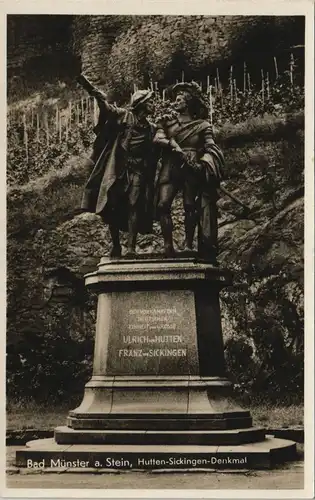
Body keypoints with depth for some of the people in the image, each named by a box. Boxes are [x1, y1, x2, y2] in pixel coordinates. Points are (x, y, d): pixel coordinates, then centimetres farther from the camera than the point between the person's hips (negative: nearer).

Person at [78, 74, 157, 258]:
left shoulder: (151, 128, 17)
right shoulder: (123, 115, 4)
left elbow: (153, 154, 19)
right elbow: (104, 102, -6)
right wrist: (84, 81, -15)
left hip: (137, 171, 2)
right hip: (116, 169, -2)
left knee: (134, 206, -11)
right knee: (112, 207, -4)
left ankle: (131, 248, -15)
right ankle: (116, 247, 5)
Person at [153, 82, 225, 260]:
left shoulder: (202, 125, 9)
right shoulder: (167, 121, 17)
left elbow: (211, 148, 0)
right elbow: (157, 138, 2)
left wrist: (203, 162, -19)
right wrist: (172, 144, -15)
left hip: (192, 169, -2)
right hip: (170, 167, 2)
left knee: (190, 206, -9)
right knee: (163, 204, -13)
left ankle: (189, 245, -4)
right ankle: (168, 245, -11)